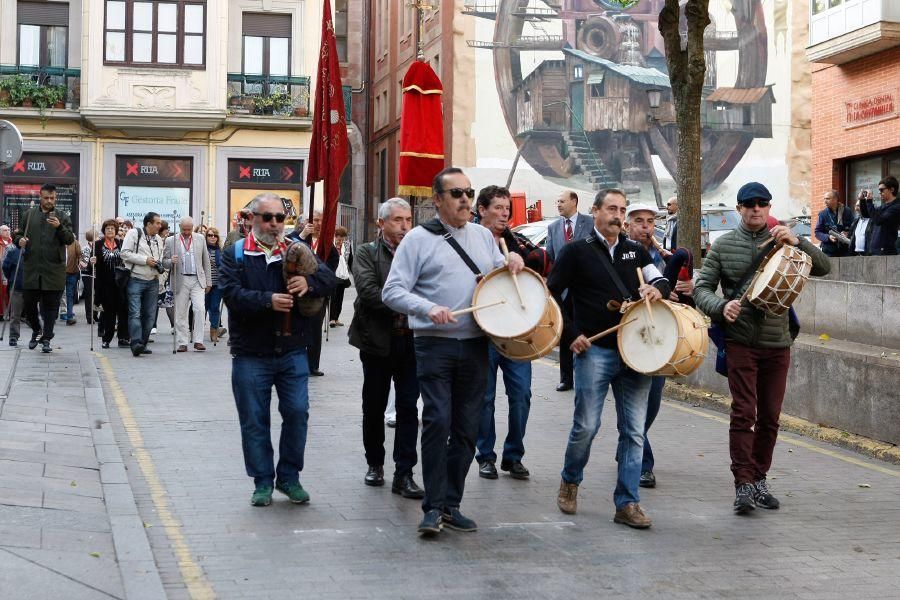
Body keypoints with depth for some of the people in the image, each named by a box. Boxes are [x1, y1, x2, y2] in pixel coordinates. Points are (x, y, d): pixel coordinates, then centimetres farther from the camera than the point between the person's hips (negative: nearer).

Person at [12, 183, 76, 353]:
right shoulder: (29, 215, 11)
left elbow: (70, 240, -1)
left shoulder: (62, 217, 7)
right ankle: (36, 330, 28)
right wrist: (19, 239, -8)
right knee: (29, 302, 4)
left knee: (50, 305, 1)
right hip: (31, 268, 2)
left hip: (54, 269, -1)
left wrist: (59, 227, -19)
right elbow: (17, 234, 16)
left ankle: (46, 338, 8)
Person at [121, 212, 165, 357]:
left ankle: (142, 344, 14)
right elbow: (125, 253, -12)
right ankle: (136, 344, -21)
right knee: (135, 313, -14)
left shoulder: (158, 240, 16)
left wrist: (159, 266, 5)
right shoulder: (134, 234, -4)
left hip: (153, 281, 7)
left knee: (150, 315, 6)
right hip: (135, 280, -7)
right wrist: (145, 260, -15)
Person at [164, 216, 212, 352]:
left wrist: (208, 281, 9)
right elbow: (164, 262, 6)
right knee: (180, 313, 2)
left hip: (197, 280, 1)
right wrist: (171, 262, -18)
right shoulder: (170, 241, 4)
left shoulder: (200, 239, 9)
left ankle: (198, 341, -7)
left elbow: (206, 261, 12)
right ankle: (182, 343, 8)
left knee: (200, 309, -12)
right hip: (180, 281, 0)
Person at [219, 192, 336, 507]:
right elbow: (232, 294, -14)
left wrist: (309, 283, -27)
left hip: (292, 351, 2)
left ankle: (289, 477, 17)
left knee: (297, 413, 0)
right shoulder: (235, 254, 1)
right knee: (254, 419, 5)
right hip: (251, 354, -2)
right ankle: (263, 482, 18)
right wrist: (268, 301, -28)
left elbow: (329, 279, -5)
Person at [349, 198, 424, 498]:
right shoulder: (367, 253, 1)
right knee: (374, 408, 10)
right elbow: (368, 290, -14)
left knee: (408, 408, 0)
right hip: (377, 341, -1)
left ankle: (404, 474, 4)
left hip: (411, 341, 1)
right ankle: (375, 464, 28)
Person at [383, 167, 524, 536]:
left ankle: (451, 504, 17)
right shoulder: (418, 239, 0)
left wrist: (512, 263, 3)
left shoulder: (483, 236, 15)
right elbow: (392, 291, -6)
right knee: (438, 421, -13)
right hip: (435, 344, -5)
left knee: (467, 428, 7)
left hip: (476, 346, 5)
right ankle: (433, 507, -3)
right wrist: (428, 308, -22)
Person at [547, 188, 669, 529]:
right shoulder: (577, 252, 2)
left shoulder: (635, 251, 14)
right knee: (586, 425, -2)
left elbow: (660, 281, 14)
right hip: (594, 351, -3)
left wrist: (657, 290, -11)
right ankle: (570, 480, 26)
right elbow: (551, 295, 2)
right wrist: (572, 333, -6)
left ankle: (627, 503, 7)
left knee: (634, 430, 1)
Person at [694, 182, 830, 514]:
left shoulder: (783, 242, 7)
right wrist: (722, 306, -19)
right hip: (740, 341, -2)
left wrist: (797, 242, -18)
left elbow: (824, 267, -2)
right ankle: (743, 484, -6)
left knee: (770, 416, 8)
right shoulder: (724, 245, 4)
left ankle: (759, 479, 21)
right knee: (744, 412, -10)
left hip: (777, 343, 2)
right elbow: (702, 288, 2)